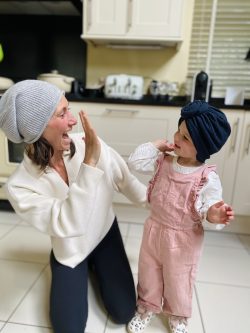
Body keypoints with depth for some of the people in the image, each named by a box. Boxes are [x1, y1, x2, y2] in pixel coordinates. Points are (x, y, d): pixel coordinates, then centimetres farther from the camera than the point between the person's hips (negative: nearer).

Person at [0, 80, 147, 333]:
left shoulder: (87, 144, -25)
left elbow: (125, 179, -9)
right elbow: (69, 225, -37)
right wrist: (90, 163, -43)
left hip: (105, 233, 2)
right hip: (69, 251, -1)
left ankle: (95, 266, 32)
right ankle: (79, 269, 30)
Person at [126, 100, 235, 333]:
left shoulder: (207, 178, -22)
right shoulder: (163, 162, -8)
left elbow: (209, 210, -20)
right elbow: (134, 162, -9)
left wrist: (213, 216, -43)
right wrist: (157, 145, -14)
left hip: (183, 240, -4)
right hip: (154, 230, 4)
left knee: (178, 281, 21)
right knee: (148, 273, 23)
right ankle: (147, 308, 52)